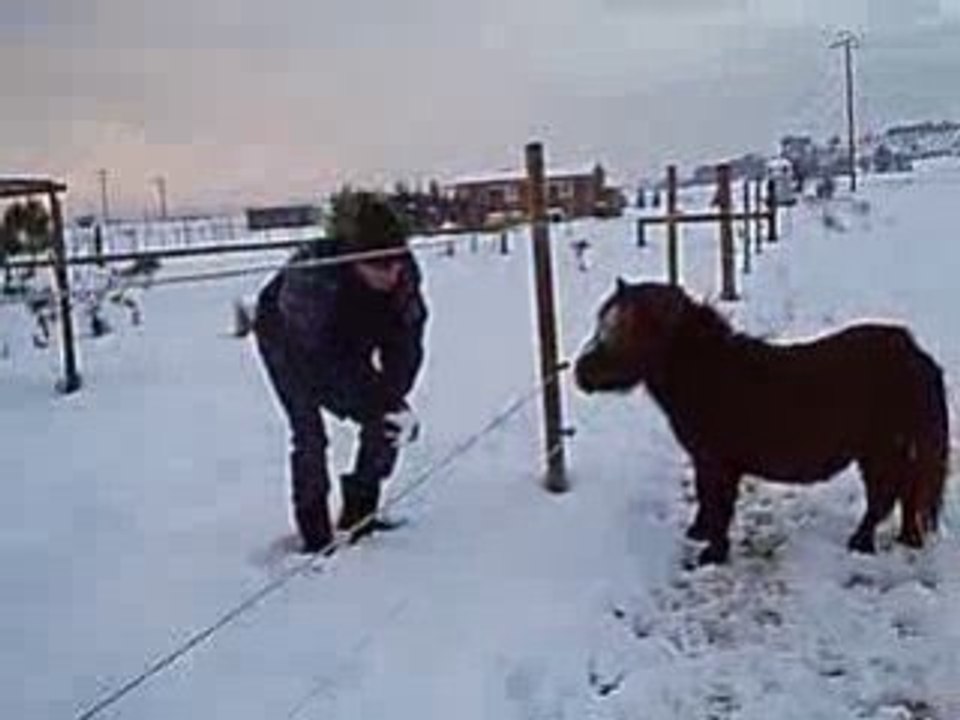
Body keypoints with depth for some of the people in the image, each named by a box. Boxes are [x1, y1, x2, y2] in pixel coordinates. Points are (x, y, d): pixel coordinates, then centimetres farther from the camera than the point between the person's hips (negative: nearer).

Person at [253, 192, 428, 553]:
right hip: (286, 339, -4)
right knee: (309, 433, -17)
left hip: (348, 341, 5)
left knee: (389, 423, -6)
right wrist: (383, 406, -39)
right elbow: (320, 363, -37)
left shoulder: (403, 271, -28)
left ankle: (359, 515, 11)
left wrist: (394, 401, -36)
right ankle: (315, 535, -4)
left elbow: (405, 342, -22)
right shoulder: (312, 276, -42)